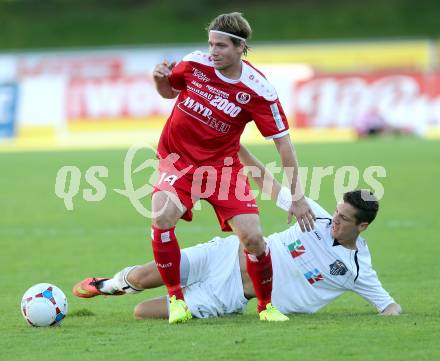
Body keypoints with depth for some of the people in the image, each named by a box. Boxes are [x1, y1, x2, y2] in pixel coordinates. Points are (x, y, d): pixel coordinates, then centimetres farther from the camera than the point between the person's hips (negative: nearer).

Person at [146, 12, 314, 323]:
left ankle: (266, 306, 13)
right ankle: (176, 300, -11)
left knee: (253, 238, -12)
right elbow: (168, 91, 13)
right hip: (178, 159, 1)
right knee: (161, 219, -26)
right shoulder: (195, 64, -10)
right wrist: (160, 79, -12)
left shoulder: (258, 90, -17)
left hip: (222, 165, -1)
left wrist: (297, 196, -14)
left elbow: (283, 142, -12)